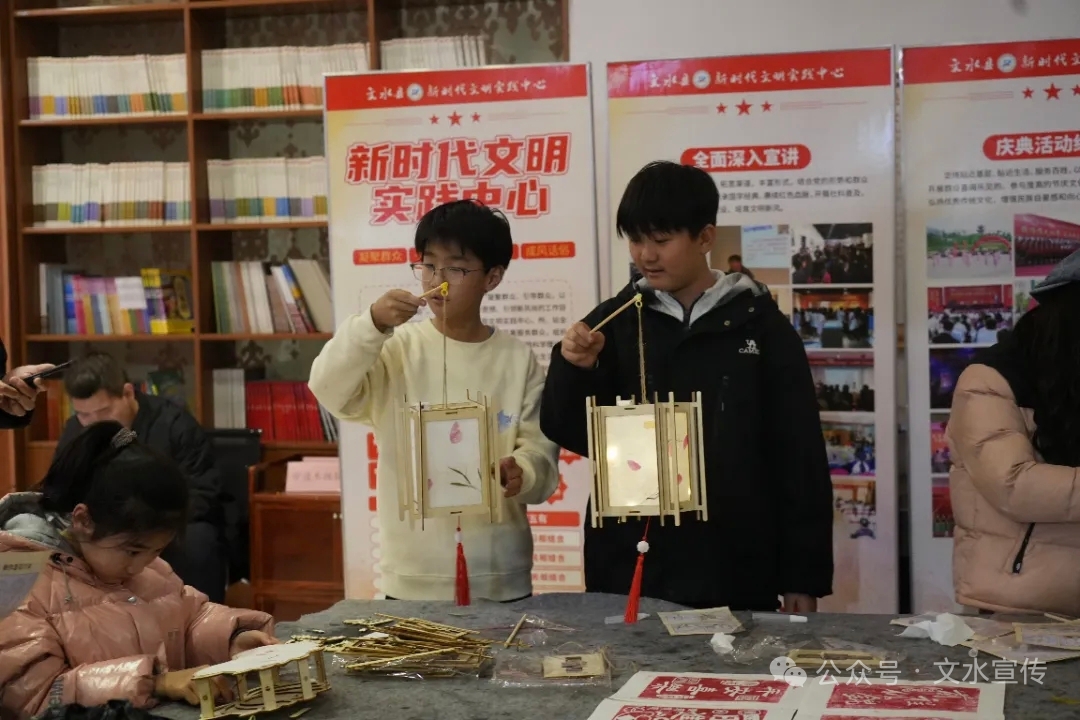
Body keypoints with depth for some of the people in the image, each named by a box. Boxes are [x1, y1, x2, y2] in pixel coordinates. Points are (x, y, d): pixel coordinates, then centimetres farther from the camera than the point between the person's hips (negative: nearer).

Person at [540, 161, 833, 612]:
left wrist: (803, 576, -3)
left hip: (734, 570, -2)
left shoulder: (760, 325, -1)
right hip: (627, 568, 2)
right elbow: (573, 435, 5)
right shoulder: (616, 321, 4)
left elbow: (799, 457, -1)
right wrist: (574, 369, -15)